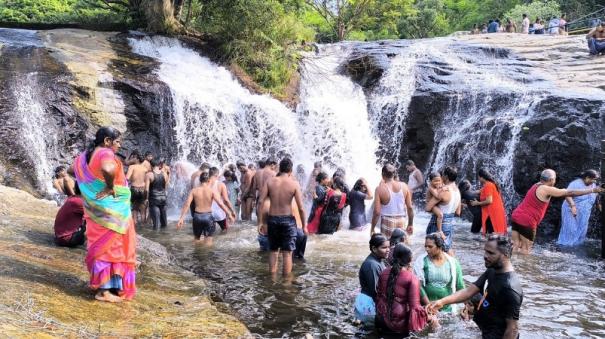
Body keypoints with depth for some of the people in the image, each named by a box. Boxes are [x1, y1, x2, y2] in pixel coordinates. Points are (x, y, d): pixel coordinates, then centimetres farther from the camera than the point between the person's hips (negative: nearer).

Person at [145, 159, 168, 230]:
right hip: (163, 197, 4)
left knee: (155, 218, -2)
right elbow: (166, 186, 7)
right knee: (163, 217, 16)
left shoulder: (149, 175, -10)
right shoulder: (164, 174, 1)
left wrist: (146, 198, -2)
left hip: (154, 198, -4)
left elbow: (146, 189, -12)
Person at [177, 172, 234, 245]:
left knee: (196, 240, 22)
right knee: (208, 242, 6)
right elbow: (220, 204, -15)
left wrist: (181, 218, -10)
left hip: (197, 216, 2)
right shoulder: (212, 190, -7)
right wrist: (229, 214, -9)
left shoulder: (194, 190, -1)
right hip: (208, 216, -2)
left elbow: (187, 204, -9)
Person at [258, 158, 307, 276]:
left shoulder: (269, 181, -3)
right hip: (287, 220, -2)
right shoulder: (294, 184, -8)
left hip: (272, 219, 3)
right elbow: (301, 208, -10)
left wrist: (260, 222, -1)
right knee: (287, 253, 7)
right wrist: (304, 226, 1)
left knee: (273, 251, 18)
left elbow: (261, 201, -8)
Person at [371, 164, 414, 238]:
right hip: (401, 221, 3)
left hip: (387, 222, -3)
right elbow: (410, 207, 3)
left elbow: (377, 212, -11)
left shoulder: (380, 189, -9)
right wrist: (410, 224, 14)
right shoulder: (404, 186, 0)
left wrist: (372, 228, -1)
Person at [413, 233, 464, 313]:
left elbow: (460, 286, 6)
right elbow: (418, 286, -8)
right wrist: (429, 305, -14)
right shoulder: (421, 261, -4)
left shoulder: (452, 262, 0)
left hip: (447, 308, 1)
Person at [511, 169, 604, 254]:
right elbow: (570, 193, -10)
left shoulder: (537, 186, 15)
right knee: (525, 250, -1)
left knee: (516, 246, 10)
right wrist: (592, 190, -3)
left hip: (516, 217, 9)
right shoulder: (546, 189, -13)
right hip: (526, 222, -9)